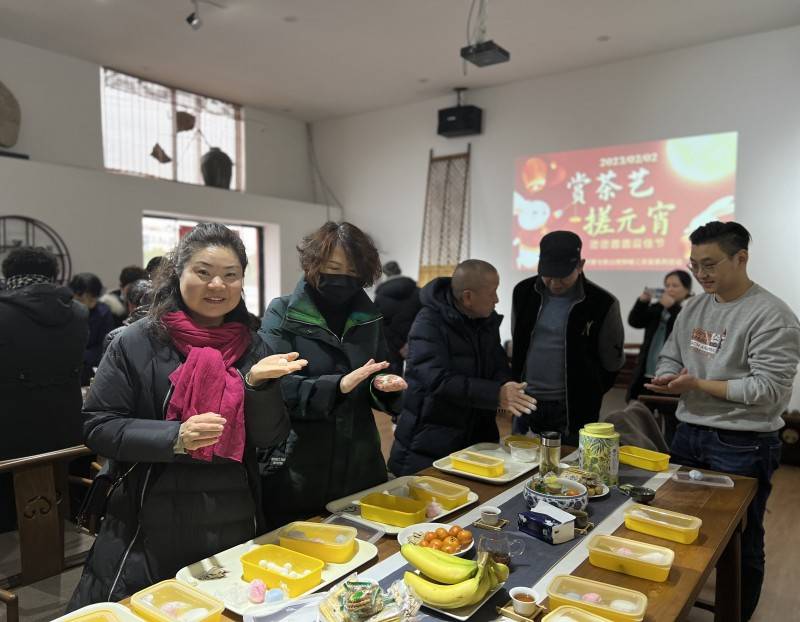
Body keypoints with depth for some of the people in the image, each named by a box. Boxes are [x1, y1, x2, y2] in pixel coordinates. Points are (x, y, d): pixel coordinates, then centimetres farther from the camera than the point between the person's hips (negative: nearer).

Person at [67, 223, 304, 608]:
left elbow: (271, 439, -2)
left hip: (235, 526, 3)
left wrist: (257, 382, -21)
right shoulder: (137, 343, -8)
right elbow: (97, 427, -9)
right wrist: (175, 437, -24)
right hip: (151, 527, -3)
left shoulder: (252, 348, 0)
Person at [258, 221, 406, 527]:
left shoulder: (368, 317, 7)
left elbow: (375, 387, 11)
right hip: (297, 470, -4)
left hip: (360, 467, 4)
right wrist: (338, 386, -26)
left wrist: (384, 386, -12)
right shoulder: (282, 315, -5)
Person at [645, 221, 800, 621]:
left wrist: (699, 384, -20)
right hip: (688, 434, 7)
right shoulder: (692, 308, 7)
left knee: (740, 542, 10)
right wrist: (668, 380, -10)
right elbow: (670, 358, 13)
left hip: (743, 446, -7)